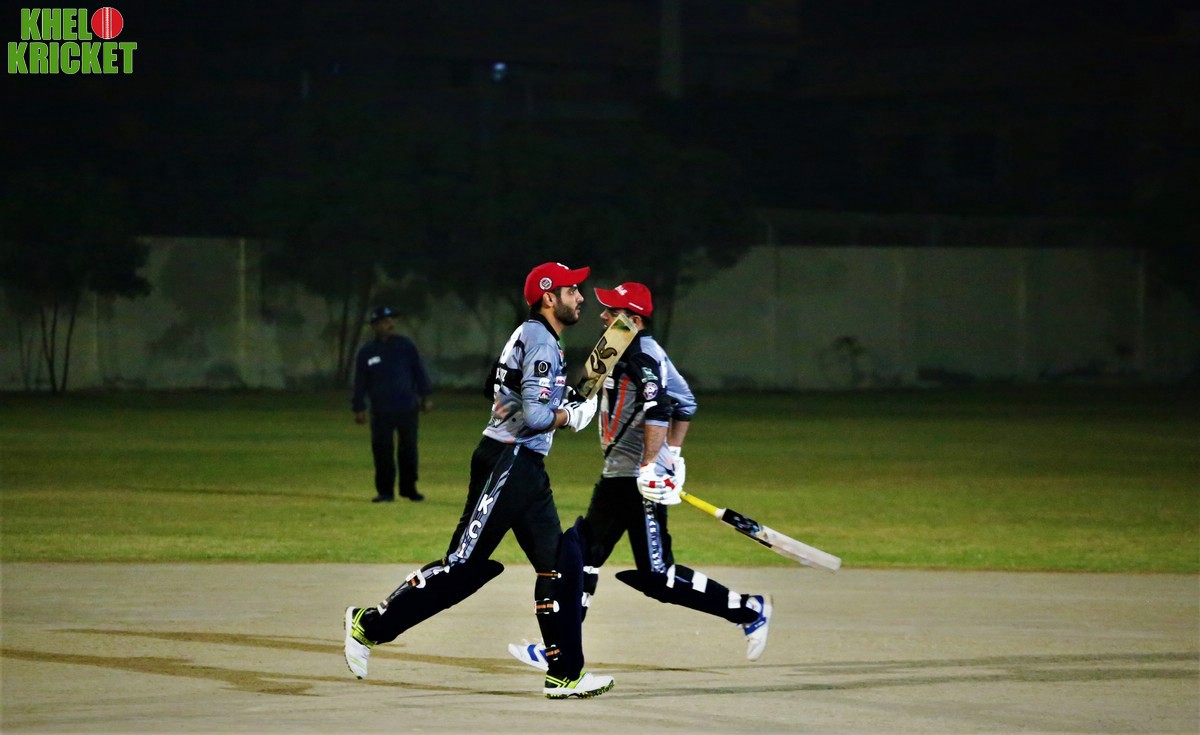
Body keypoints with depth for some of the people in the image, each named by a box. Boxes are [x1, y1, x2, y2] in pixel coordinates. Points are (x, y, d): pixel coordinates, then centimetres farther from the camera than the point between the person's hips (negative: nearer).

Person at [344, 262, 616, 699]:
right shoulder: (540, 340, -13)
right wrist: (574, 415, -6)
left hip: (526, 469, 11)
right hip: (506, 464, -11)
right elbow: (535, 416, -21)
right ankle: (370, 625, -1)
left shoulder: (533, 337, 18)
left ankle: (564, 675, 7)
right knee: (464, 564, -9)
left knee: (560, 562, 7)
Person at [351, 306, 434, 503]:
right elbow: (360, 382, 5)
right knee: (382, 451, -3)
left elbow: (419, 371, 6)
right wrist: (359, 409, 2)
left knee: (408, 450, 7)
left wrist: (425, 396, 2)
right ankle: (385, 491, 6)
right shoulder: (366, 353, 2)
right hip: (381, 412, -1)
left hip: (408, 408, 1)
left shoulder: (405, 346, 3)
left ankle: (409, 488, 18)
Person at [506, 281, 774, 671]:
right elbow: (685, 403, 23)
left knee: (658, 577, -10)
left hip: (640, 481, -11)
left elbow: (659, 410, -28)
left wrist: (650, 467, -29)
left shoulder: (640, 354, -15)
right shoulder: (628, 352, 17)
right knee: (584, 554, 9)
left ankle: (750, 610, -3)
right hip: (616, 477, 11)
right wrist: (673, 456, 22)